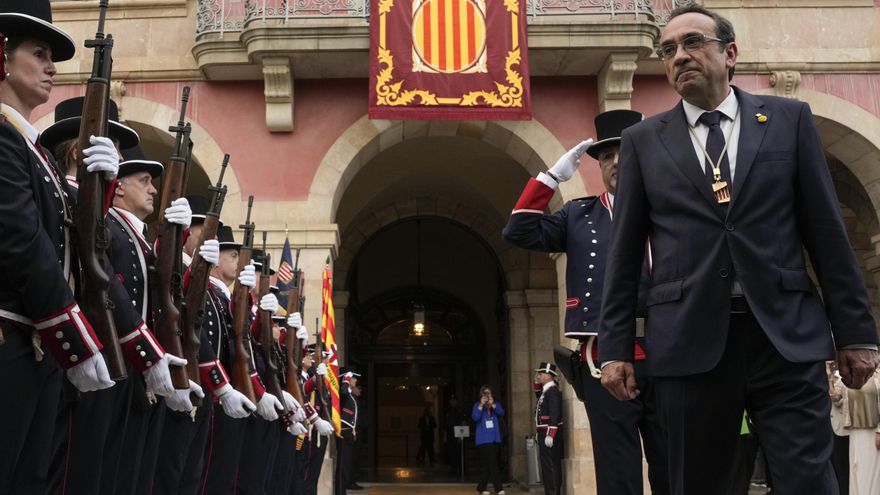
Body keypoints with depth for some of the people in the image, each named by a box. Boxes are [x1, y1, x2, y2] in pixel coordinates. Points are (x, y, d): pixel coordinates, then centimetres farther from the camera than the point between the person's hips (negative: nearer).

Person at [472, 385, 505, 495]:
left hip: (495, 438, 4)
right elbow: (475, 418, -12)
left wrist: (493, 405, -21)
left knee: (487, 464, 8)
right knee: (492, 463, -11)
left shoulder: (495, 404, 10)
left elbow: (501, 413, -7)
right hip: (483, 439, -4)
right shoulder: (477, 405, 2)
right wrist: (481, 405, -21)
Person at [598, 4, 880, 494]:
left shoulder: (789, 119, 9)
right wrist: (616, 347, 3)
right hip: (690, 342, 1)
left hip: (788, 336, 0)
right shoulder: (643, 140, 9)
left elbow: (827, 231, 6)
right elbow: (625, 253, 8)